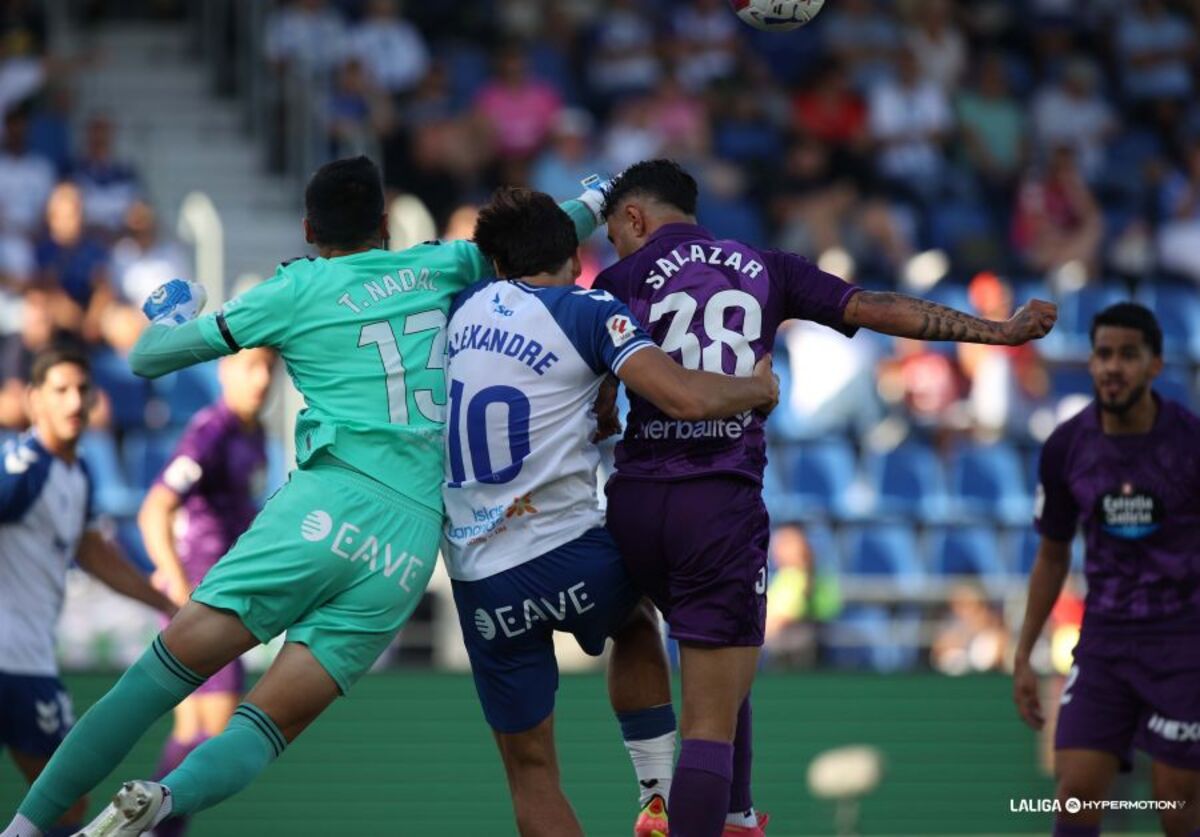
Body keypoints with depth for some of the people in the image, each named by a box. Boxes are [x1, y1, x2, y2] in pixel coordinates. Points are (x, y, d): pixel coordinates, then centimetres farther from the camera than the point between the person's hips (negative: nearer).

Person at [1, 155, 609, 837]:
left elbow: (149, 357, 13)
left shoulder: (295, 290, 9)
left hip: (332, 503, -3)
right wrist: (596, 200, 53)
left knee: (167, 670, -3)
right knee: (269, 728, 0)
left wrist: (170, 311, 35)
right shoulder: (435, 267, 17)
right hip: (416, 539, 3)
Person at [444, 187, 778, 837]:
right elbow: (686, 399, -16)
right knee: (636, 623, 34)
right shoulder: (590, 312, -4)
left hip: (476, 578, 2)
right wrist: (760, 388, 2)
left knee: (529, 768, 13)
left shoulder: (463, 306, 9)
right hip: (571, 555, -2)